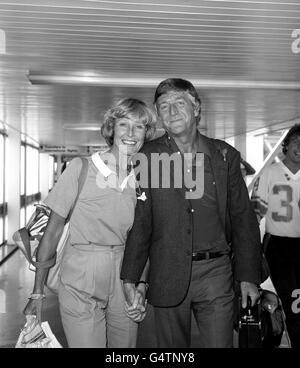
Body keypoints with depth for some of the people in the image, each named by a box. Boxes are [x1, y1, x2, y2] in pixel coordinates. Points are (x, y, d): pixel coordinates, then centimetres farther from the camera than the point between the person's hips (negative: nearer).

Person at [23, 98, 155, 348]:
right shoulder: (80, 168, -6)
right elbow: (53, 231, -4)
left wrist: (141, 286, -1)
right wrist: (38, 292, -5)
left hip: (124, 283, 4)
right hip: (81, 284, -3)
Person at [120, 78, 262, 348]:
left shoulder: (225, 155, 3)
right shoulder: (147, 157, -1)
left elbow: (243, 219, 5)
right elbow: (139, 221, -1)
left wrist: (248, 277, 2)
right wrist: (130, 278, -3)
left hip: (215, 273, 1)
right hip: (167, 276, 0)